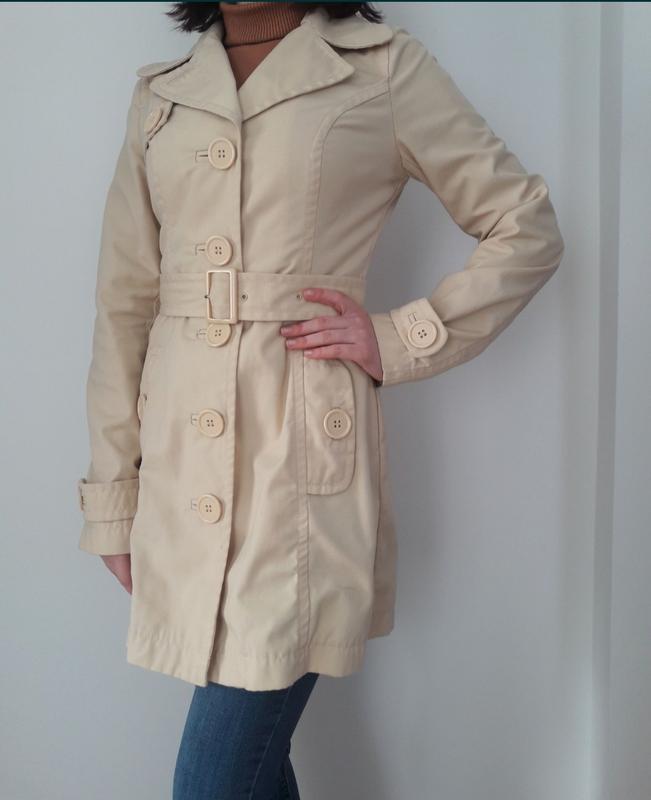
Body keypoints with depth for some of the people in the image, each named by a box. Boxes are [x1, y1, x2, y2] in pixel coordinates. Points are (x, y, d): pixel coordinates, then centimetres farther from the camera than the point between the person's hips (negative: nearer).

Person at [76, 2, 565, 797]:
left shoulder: (384, 67, 1)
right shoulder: (160, 92, 12)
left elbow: (528, 230, 5)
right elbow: (124, 304, 11)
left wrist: (399, 341, -5)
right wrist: (112, 496, 8)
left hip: (302, 451, -4)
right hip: (181, 460, 5)